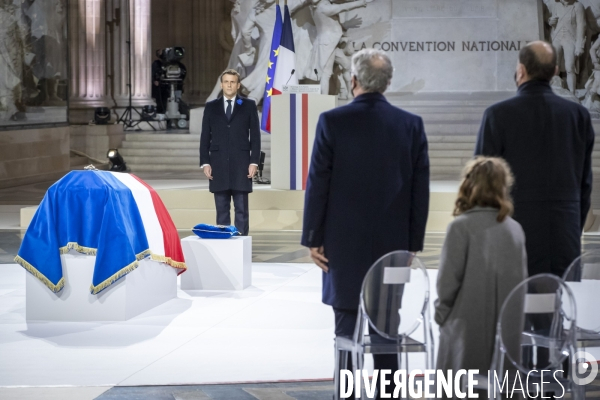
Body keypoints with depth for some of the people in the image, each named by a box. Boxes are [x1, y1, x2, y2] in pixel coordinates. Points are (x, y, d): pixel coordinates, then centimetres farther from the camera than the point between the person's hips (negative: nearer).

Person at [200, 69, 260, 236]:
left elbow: (255, 135, 3)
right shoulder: (211, 107, 10)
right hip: (218, 165, 2)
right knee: (221, 209, 4)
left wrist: (254, 161, -5)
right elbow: (205, 137, 8)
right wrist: (205, 162, -1)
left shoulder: (249, 106, 6)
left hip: (241, 165, -1)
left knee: (241, 209, -1)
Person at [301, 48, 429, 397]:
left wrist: (313, 238, 0)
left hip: (345, 241, -3)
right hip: (392, 240, 3)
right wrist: (414, 243, 8)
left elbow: (318, 184, -7)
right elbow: (420, 189, 1)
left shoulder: (332, 121, -8)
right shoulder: (412, 124, -1)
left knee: (348, 320, 1)